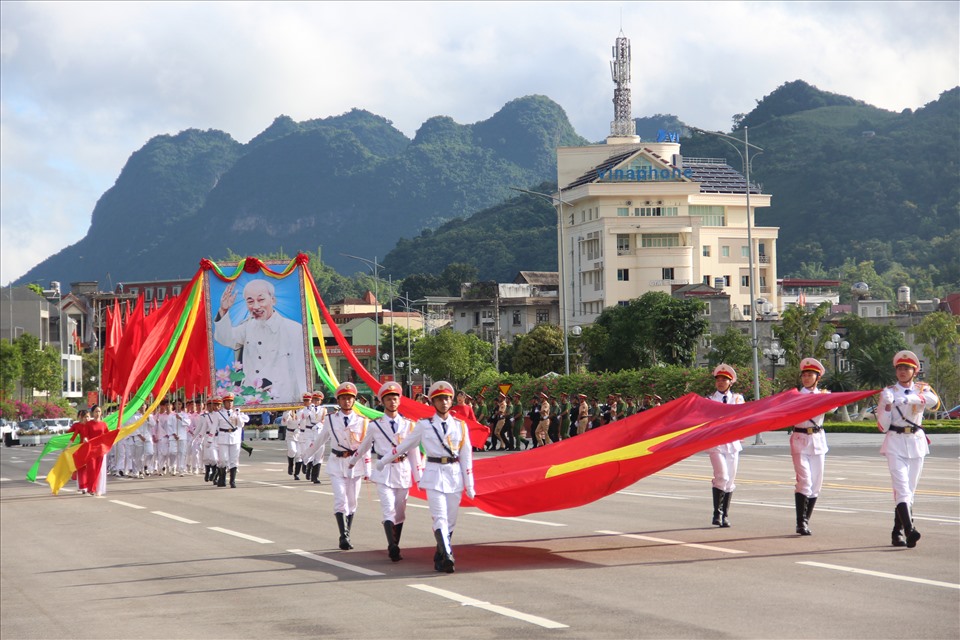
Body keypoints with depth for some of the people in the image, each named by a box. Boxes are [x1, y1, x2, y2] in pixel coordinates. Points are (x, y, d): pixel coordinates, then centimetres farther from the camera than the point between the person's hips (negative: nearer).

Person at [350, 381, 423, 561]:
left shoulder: (407, 424, 6)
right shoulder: (375, 425, 0)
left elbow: (414, 450, 8)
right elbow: (364, 446, 15)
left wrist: (419, 476, 6)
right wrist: (352, 462, 25)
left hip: (403, 472, 3)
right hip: (384, 472, -3)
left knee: (400, 513, 9)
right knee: (389, 511, -15)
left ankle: (394, 548, 20)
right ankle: (393, 548, -23)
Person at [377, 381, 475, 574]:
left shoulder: (460, 425, 8)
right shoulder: (424, 425, 3)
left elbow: (466, 455, 9)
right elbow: (404, 446, 13)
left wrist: (469, 485, 7)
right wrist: (383, 462, 19)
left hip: (455, 475, 3)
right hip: (434, 474, -2)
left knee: (450, 520, 3)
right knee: (440, 518, -15)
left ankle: (439, 559, 15)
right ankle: (447, 557, -25)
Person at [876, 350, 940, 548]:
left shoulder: (922, 389, 6)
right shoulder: (888, 392, 3)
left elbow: (934, 401, -20)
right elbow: (882, 426, 2)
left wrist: (910, 398, -35)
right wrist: (887, 405, -14)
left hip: (916, 443, 3)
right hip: (895, 444, -3)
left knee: (910, 489, 7)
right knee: (901, 487, -17)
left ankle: (897, 533, 18)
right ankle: (909, 530, -30)